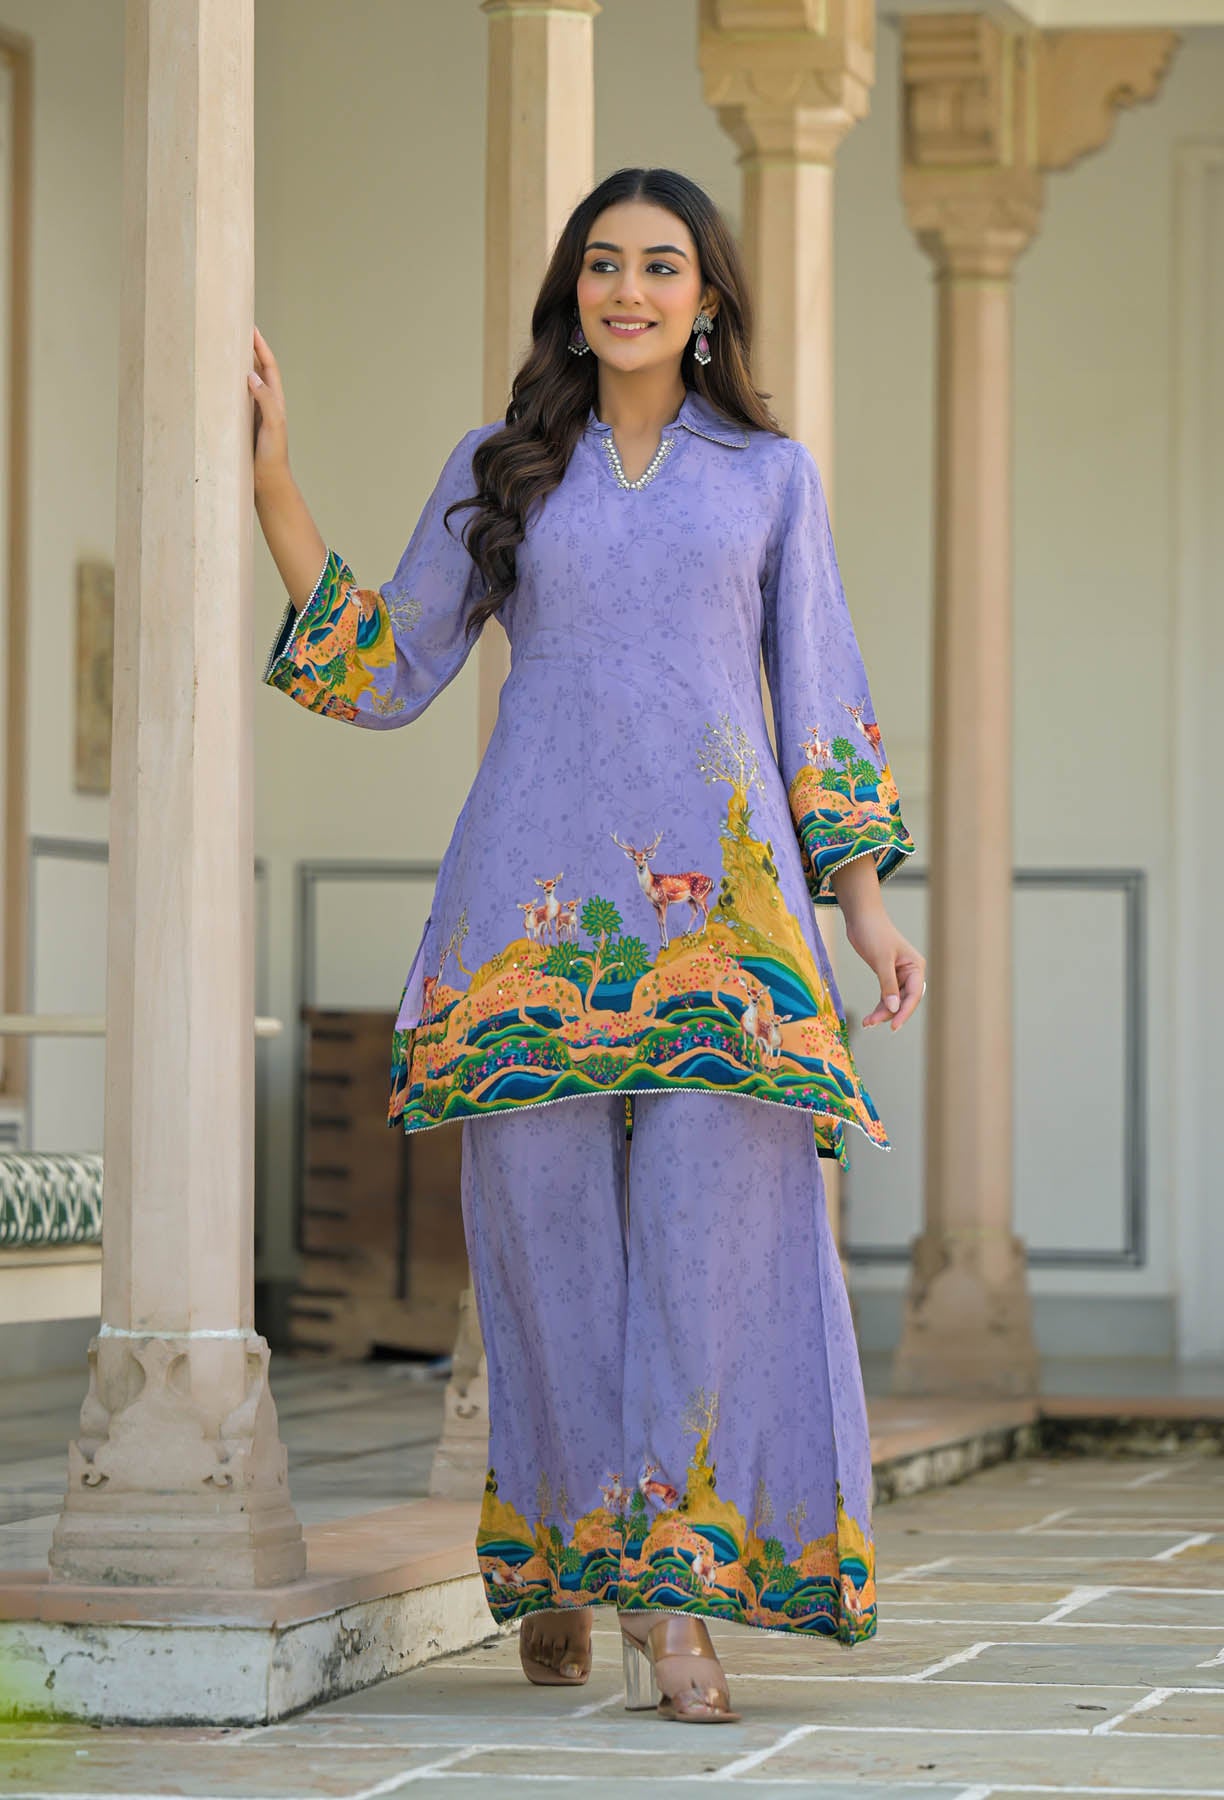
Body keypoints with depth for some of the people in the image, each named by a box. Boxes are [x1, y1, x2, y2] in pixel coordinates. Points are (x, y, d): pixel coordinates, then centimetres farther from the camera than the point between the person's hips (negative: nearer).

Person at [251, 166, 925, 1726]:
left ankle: (676, 1596, -12)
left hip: (719, 897, -1)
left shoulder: (771, 476, 13)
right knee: (551, 1230, -2)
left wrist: (864, 902, 4)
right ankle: (558, 1560, 12)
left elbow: (819, 706, 13)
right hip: (539, 898, 1)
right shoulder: (501, 472, 13)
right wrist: (273, 484, 6)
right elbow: (383, 675, 12)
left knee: (713, 1232, -11)